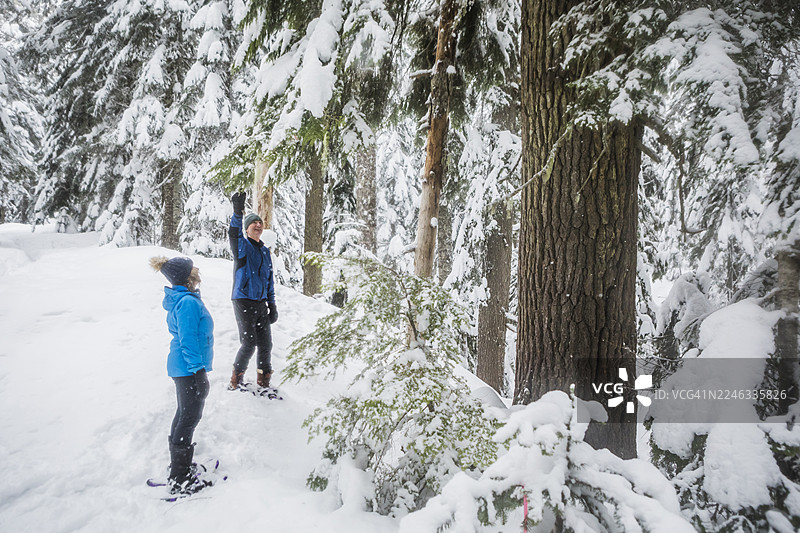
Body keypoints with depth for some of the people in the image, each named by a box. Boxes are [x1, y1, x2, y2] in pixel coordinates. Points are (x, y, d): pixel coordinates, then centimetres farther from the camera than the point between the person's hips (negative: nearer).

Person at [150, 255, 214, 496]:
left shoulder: (178, 299, 9)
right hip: (190, 370, -10)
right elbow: (188, 340, -24)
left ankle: (179, 467, 36)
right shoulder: (188, 302, -23)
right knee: (190, 419, -1)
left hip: (181, 367, 10)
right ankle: (180, 480, 10)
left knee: (183, 415, 21)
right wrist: (199, 369, -19)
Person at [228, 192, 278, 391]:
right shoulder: (242, 245, 0)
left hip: (261, 303, 6)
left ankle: (263, 383, 21)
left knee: (266, 345, 7)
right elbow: (234, 233, -24)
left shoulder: (265, 251, 17)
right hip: (243, 301, -6)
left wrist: (272, 304, 16)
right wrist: (238, 212, -42)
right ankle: (236, 382, 9)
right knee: (248, 344, -9)